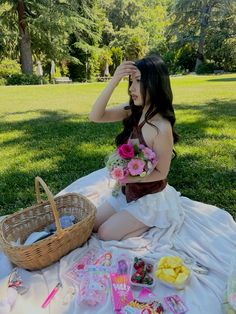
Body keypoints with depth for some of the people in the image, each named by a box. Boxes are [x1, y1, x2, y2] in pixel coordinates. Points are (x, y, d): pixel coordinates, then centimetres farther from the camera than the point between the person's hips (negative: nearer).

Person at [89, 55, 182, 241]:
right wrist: (113, 82, -26)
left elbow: (161, 173, -20)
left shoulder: (162, 128, -28)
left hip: (150, 197, -7)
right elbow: (95, 117, -17)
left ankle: (154, 222, 13)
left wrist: (130, 178, -30)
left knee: (105, 233, -1)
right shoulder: (132, 111, -9)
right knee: (93, 225, 13)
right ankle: (142, 219, 23)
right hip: (128, 191, 7)